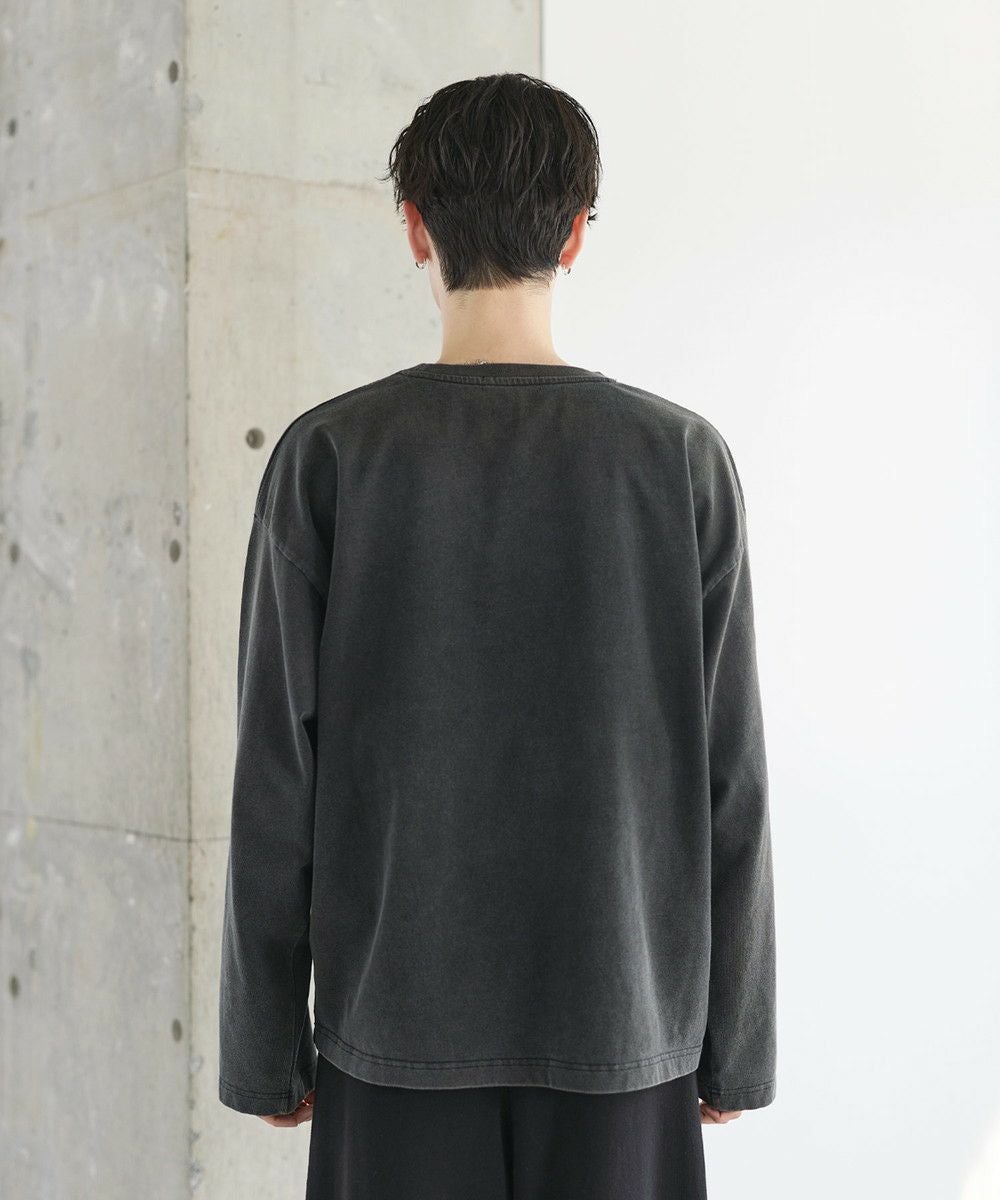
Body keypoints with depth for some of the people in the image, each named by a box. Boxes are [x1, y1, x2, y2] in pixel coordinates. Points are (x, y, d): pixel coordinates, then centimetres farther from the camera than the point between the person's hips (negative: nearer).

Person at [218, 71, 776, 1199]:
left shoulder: (327, 457, -6)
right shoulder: (684, 460, -4)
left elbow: (277, 773, -5)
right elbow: (728, 779, -2)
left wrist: (264, 1045, 5)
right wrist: (735, 1044, 7)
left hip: (399, 1020, 0)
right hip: (623, 1023, 1)